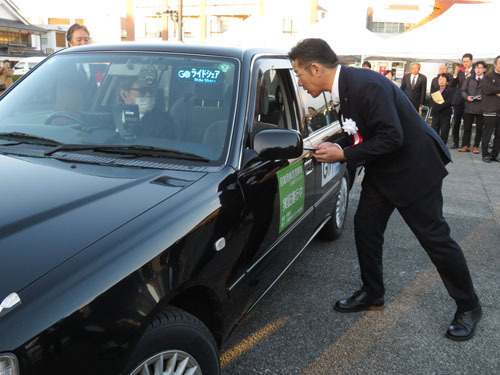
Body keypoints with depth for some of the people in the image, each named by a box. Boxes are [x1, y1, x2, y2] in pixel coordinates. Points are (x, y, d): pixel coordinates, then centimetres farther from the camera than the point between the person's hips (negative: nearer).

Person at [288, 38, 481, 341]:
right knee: (365, 227, 10)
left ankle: (468, 307, 19)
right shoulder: (345, 85, 2)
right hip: (383, 170, 9)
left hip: (413, 168, -9)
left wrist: (344, 155, -23)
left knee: (435, 237, 0)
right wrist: (336, 146, -3)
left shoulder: (367, 85, -27)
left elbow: (391, 137, -29)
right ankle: (372, 294, 28)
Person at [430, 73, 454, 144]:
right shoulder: (435, 90, 13)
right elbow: (432, 101, 3)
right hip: (435, 114, 4)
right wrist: (435, 106, -16)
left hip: (445, 114, -4)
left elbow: (448, 102, -13)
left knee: (444, 133, -1)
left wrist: (439, 107, -19)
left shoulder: (450, 90, -1)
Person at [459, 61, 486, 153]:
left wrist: (483, 97, -17)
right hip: (469, 107, 2)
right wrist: (467, 97, -10)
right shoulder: (469, 79, 10)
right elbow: (463, 90, 8)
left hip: (481, 108, -2)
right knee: (467, 127, 4)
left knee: (479, 128, 5)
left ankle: (476, 146, 14)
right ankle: (466, 146, 12)